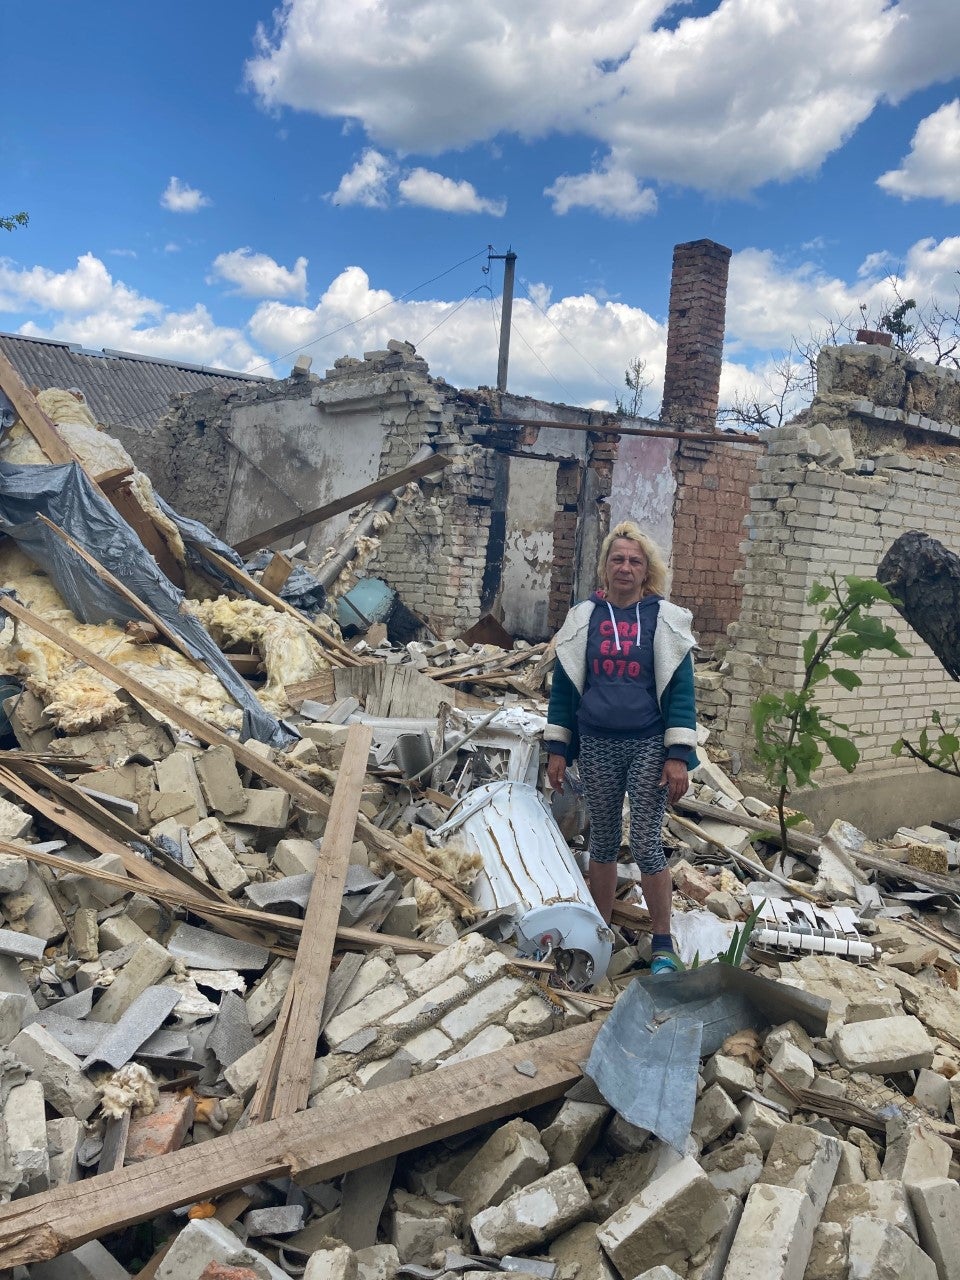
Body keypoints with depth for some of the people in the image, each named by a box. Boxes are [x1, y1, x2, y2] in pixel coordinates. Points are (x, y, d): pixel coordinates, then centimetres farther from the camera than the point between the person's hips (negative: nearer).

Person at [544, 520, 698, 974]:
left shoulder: (665, 618, -1)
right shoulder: (584, 617, 5)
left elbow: (680, 689, -3)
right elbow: (564, 685, 8)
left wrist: (678, 756, -10)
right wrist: (556, 749, 5)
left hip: (649, 748, -2)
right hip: (597, 747, 2)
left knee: (646, 843, -1)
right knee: (603, 840, 12)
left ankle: (663, 944, 15)